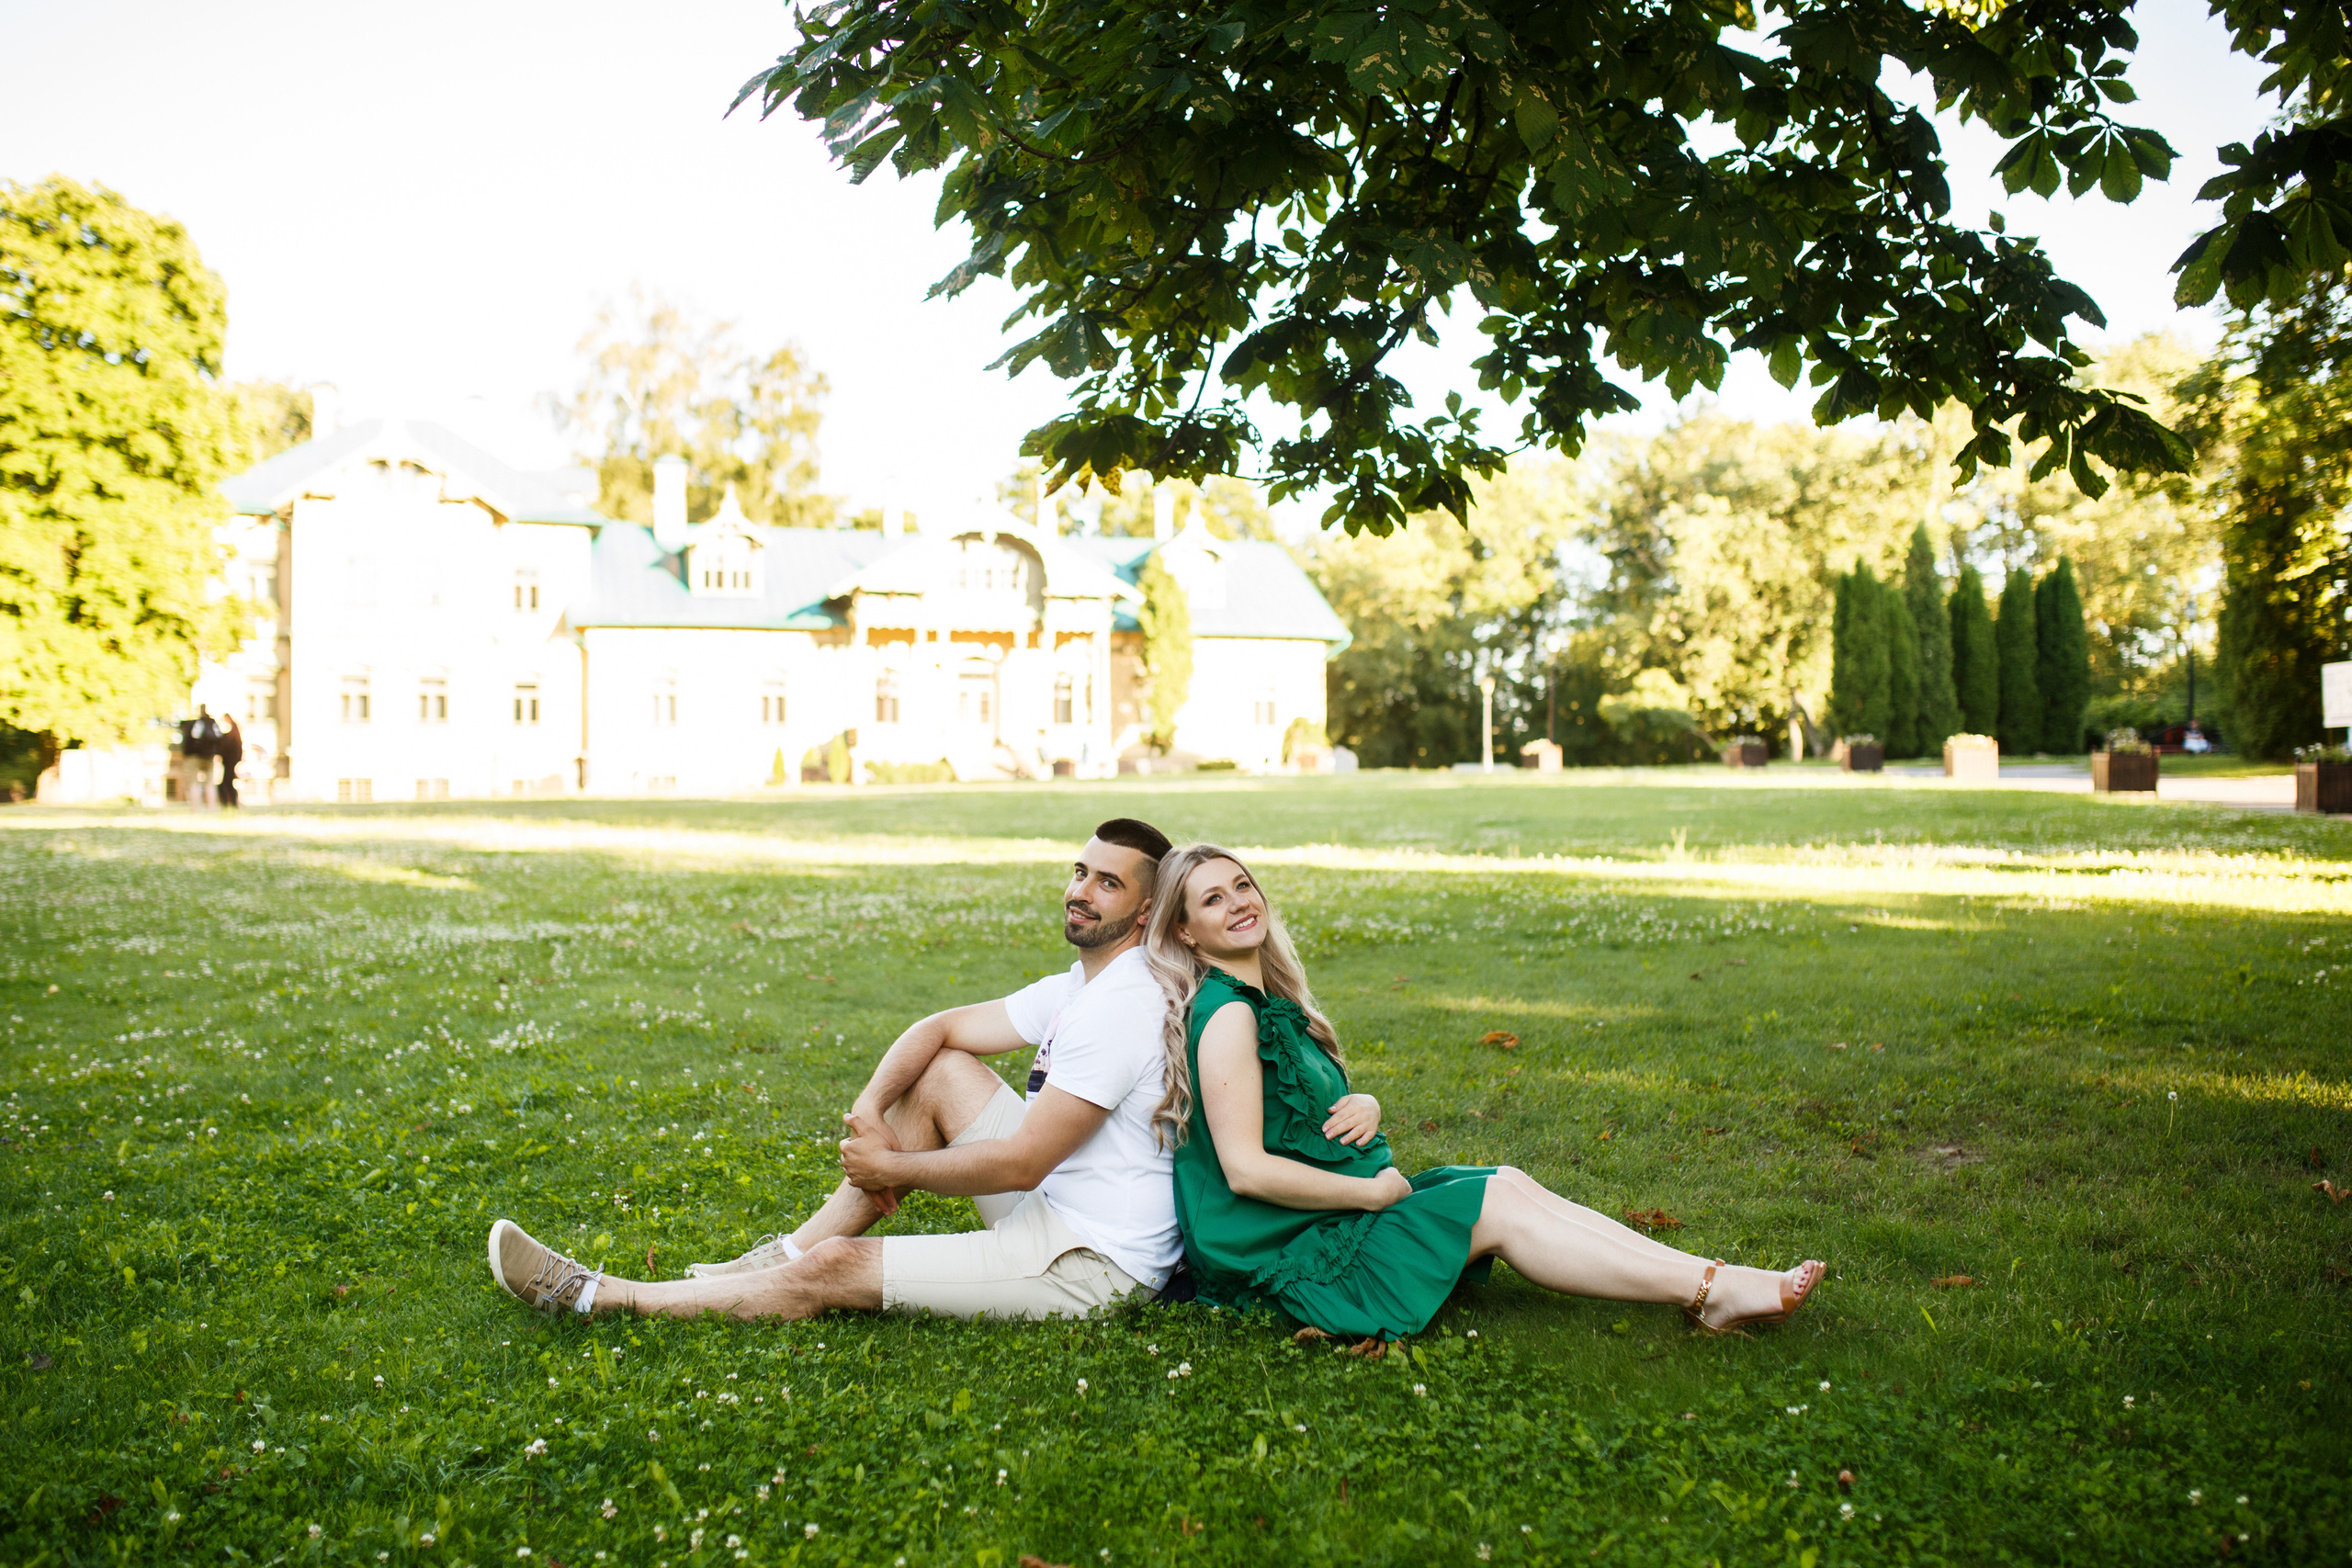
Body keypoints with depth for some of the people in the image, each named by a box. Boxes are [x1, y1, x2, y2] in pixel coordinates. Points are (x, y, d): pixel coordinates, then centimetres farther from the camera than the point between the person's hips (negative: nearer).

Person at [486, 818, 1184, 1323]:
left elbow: (1020, 1163, -23)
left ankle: (600, 1297, 3)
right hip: (1053, 1206, 9)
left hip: (1091, 1263, -9)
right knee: (941, 1069, 4)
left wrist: (892, 1167, -10)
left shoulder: (1120, 1008, -21)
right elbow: (942, 1027, 11)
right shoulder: (1079, 988, 11)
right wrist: (868, 1111, -6)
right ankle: (790, 1252, 9)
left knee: (832, 1269, -10)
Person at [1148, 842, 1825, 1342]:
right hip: (1288, 1256, -9)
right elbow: (1246, 1169, -25)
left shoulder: (1267, 1000, 12)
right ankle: (1710, 1291, -9)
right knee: (1498, 1209, -12)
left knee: (1510, 1182, -3)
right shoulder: (1226, 1015, -19)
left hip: (1339, 1208, 9)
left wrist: (1365, 1108, -5)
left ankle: (1707, 1281, -8)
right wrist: (1373, 1192, -15)